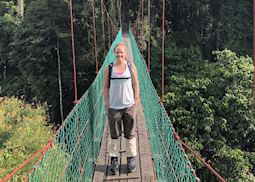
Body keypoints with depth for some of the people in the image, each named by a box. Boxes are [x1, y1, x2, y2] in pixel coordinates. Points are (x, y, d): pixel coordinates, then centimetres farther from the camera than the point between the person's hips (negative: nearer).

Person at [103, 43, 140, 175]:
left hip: (129, 106, 0)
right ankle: (114, 159, 24)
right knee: (114, 135, 10)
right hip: (114, 107, 0)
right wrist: (107, 103, -4)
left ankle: (131, 159, 25)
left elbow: (136, 85, 3)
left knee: (130, 134, 10)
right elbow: (105, 87, 2)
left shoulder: (131, 67, -1)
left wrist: (136, 101, -1)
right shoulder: (109, 69, -2)